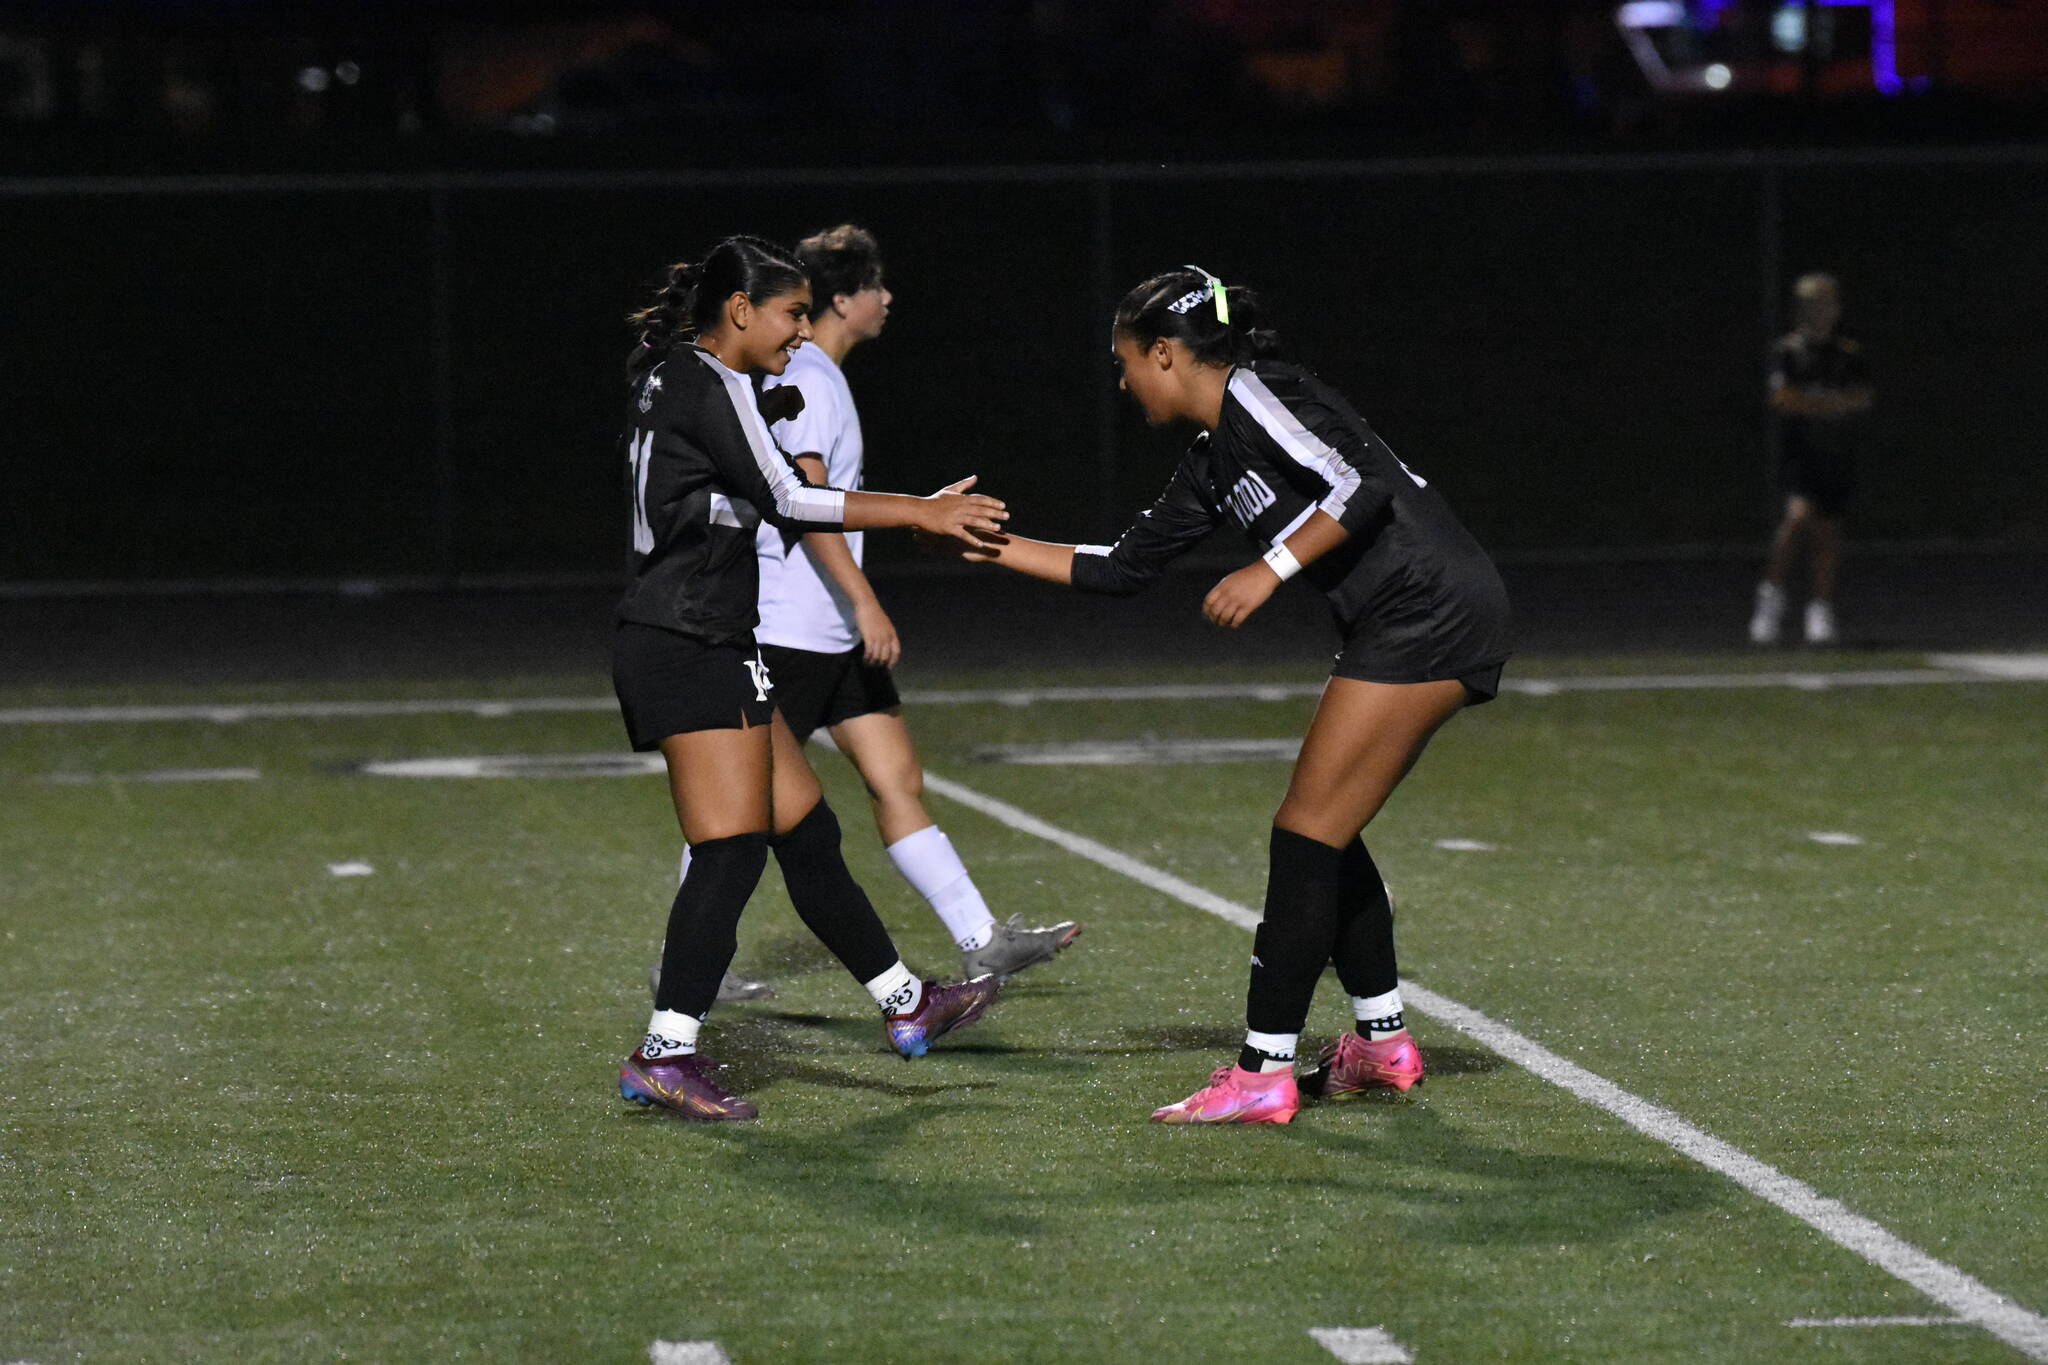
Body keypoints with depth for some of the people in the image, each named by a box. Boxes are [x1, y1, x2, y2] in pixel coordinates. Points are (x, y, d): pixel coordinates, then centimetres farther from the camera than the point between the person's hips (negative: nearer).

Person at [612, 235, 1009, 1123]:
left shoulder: (674, 379, 18)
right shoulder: (708, 382, -11)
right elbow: (783, 500, -17)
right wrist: (918, 513, -12)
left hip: (693, 649, 10)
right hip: (691, 650, -10)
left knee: (806, 831, 16)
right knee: (731, 850, -12)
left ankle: (905, 1005, 24)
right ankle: (666, 1053, -15)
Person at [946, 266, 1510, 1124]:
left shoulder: (1255, 395, -9)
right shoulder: (1213, 459, 19)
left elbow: (1362, 488, -20)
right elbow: (1123, 566, 25)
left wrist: (1270, 570, -15)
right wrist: (997, 547, 25)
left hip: (1430, 614, -10)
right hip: (1405, 629, 10)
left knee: (1307, 834, -8)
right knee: (1324, 835, 15)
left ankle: (1263, 1072, -7)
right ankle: (1384, 1044, 26)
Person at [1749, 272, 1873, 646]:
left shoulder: (1849, 354, 13)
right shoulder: (1787, 350, 2)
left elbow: (1864, 398, 2)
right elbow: (1782, 398, -9)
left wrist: (1811, 403, -10)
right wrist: (1835, 405, -6)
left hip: (1839, 454, 4)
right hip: (1799, 450, -4)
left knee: (1829, 530, 2)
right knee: (1799, 514, -23)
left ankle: (1821, 612, 9)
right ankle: (1772, 594, -11)